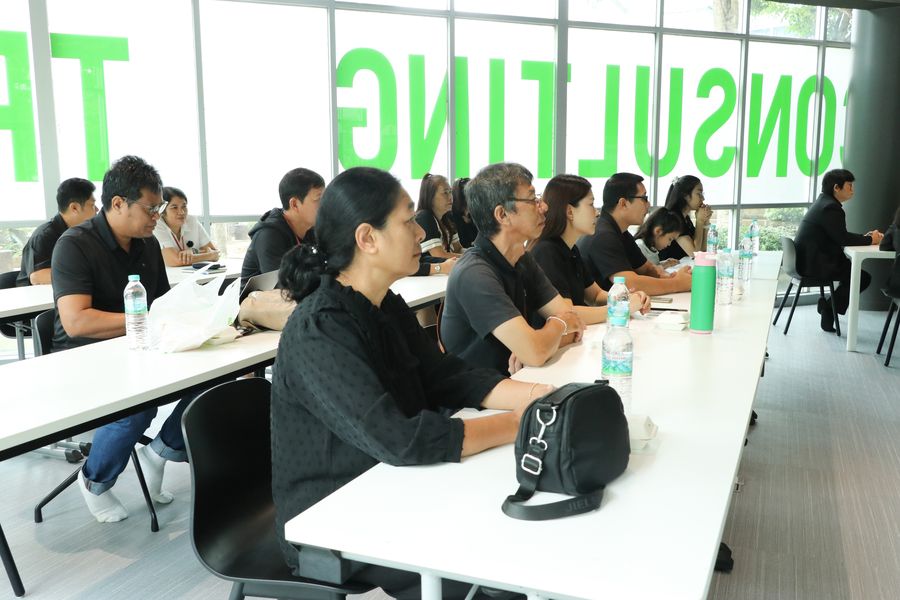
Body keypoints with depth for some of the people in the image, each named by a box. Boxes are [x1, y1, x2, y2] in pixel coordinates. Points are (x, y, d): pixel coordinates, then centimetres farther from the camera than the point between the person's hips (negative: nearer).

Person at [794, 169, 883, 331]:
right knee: (863, 277, -6)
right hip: (814, 265, -10)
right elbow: (842, 239, -19)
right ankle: (830, 306, 4)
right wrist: (870, 240, -6)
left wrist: (865, 236, 8)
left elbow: (839, 235, 20)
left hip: (807, 260, 10)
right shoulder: (831, 208, -16)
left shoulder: (824, 202, 16)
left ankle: (830, 305, 19)